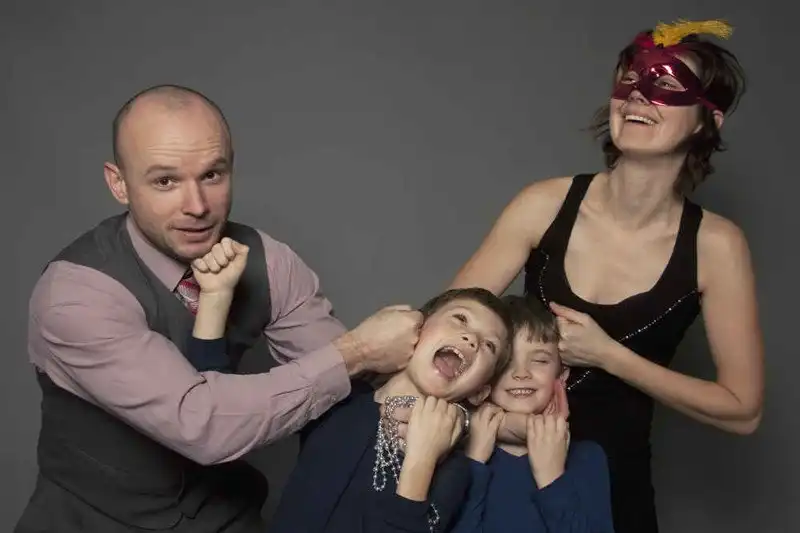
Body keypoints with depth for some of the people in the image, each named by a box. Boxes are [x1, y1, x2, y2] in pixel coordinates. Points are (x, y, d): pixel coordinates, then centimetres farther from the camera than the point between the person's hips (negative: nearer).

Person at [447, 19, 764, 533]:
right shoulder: (547, 204, -13)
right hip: (506, 459, 1)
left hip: (613, 478, -1)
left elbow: (743, 409, -11)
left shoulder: (715, 245, -14)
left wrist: (605, 354, -19)